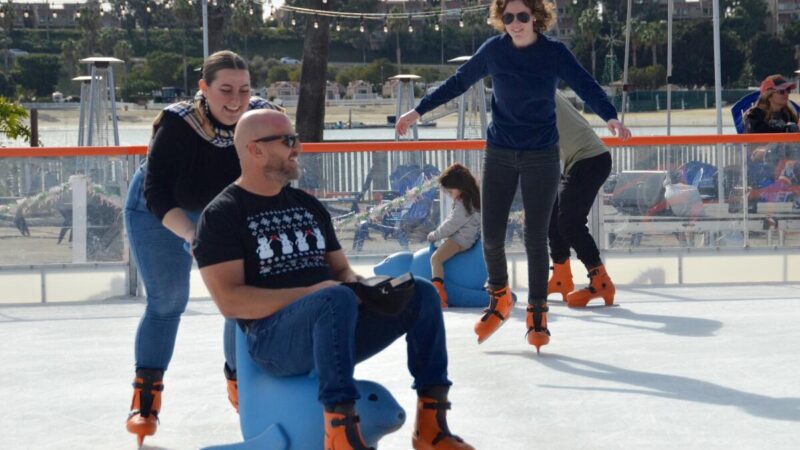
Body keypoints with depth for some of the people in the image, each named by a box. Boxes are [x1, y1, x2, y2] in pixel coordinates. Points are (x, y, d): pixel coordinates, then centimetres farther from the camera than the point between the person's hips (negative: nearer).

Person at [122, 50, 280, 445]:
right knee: (166, 302, -4)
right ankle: (145, 398, 9)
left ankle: (240, 382, 22)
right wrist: (193, 236, -47)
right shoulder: (177, 124, -36)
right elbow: (158, 194, -34)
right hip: (160, 215, -3)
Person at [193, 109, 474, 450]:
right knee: (338, 299, -37)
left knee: (421, 294, -10)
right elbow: (230, 301, -13)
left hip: (332, 330, 7)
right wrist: (309, 294, -19)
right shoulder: (222, 215, -2)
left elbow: (341, 270, 22)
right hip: (273, 338, -7)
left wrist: (359, 285, -5)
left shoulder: (308, 205, 20)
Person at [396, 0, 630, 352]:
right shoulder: (494, 50, -1)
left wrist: (610, 116, -34)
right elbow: (458, 82, 10)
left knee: (535, 237, -1)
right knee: (491, 235, 0)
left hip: (541, 157, -2)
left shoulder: (554, 53, -8)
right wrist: (419, 110, 12)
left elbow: (586, 87, -15)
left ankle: (537, 313, 13)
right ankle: (499, 298, 26)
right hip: (499, 154, 2)